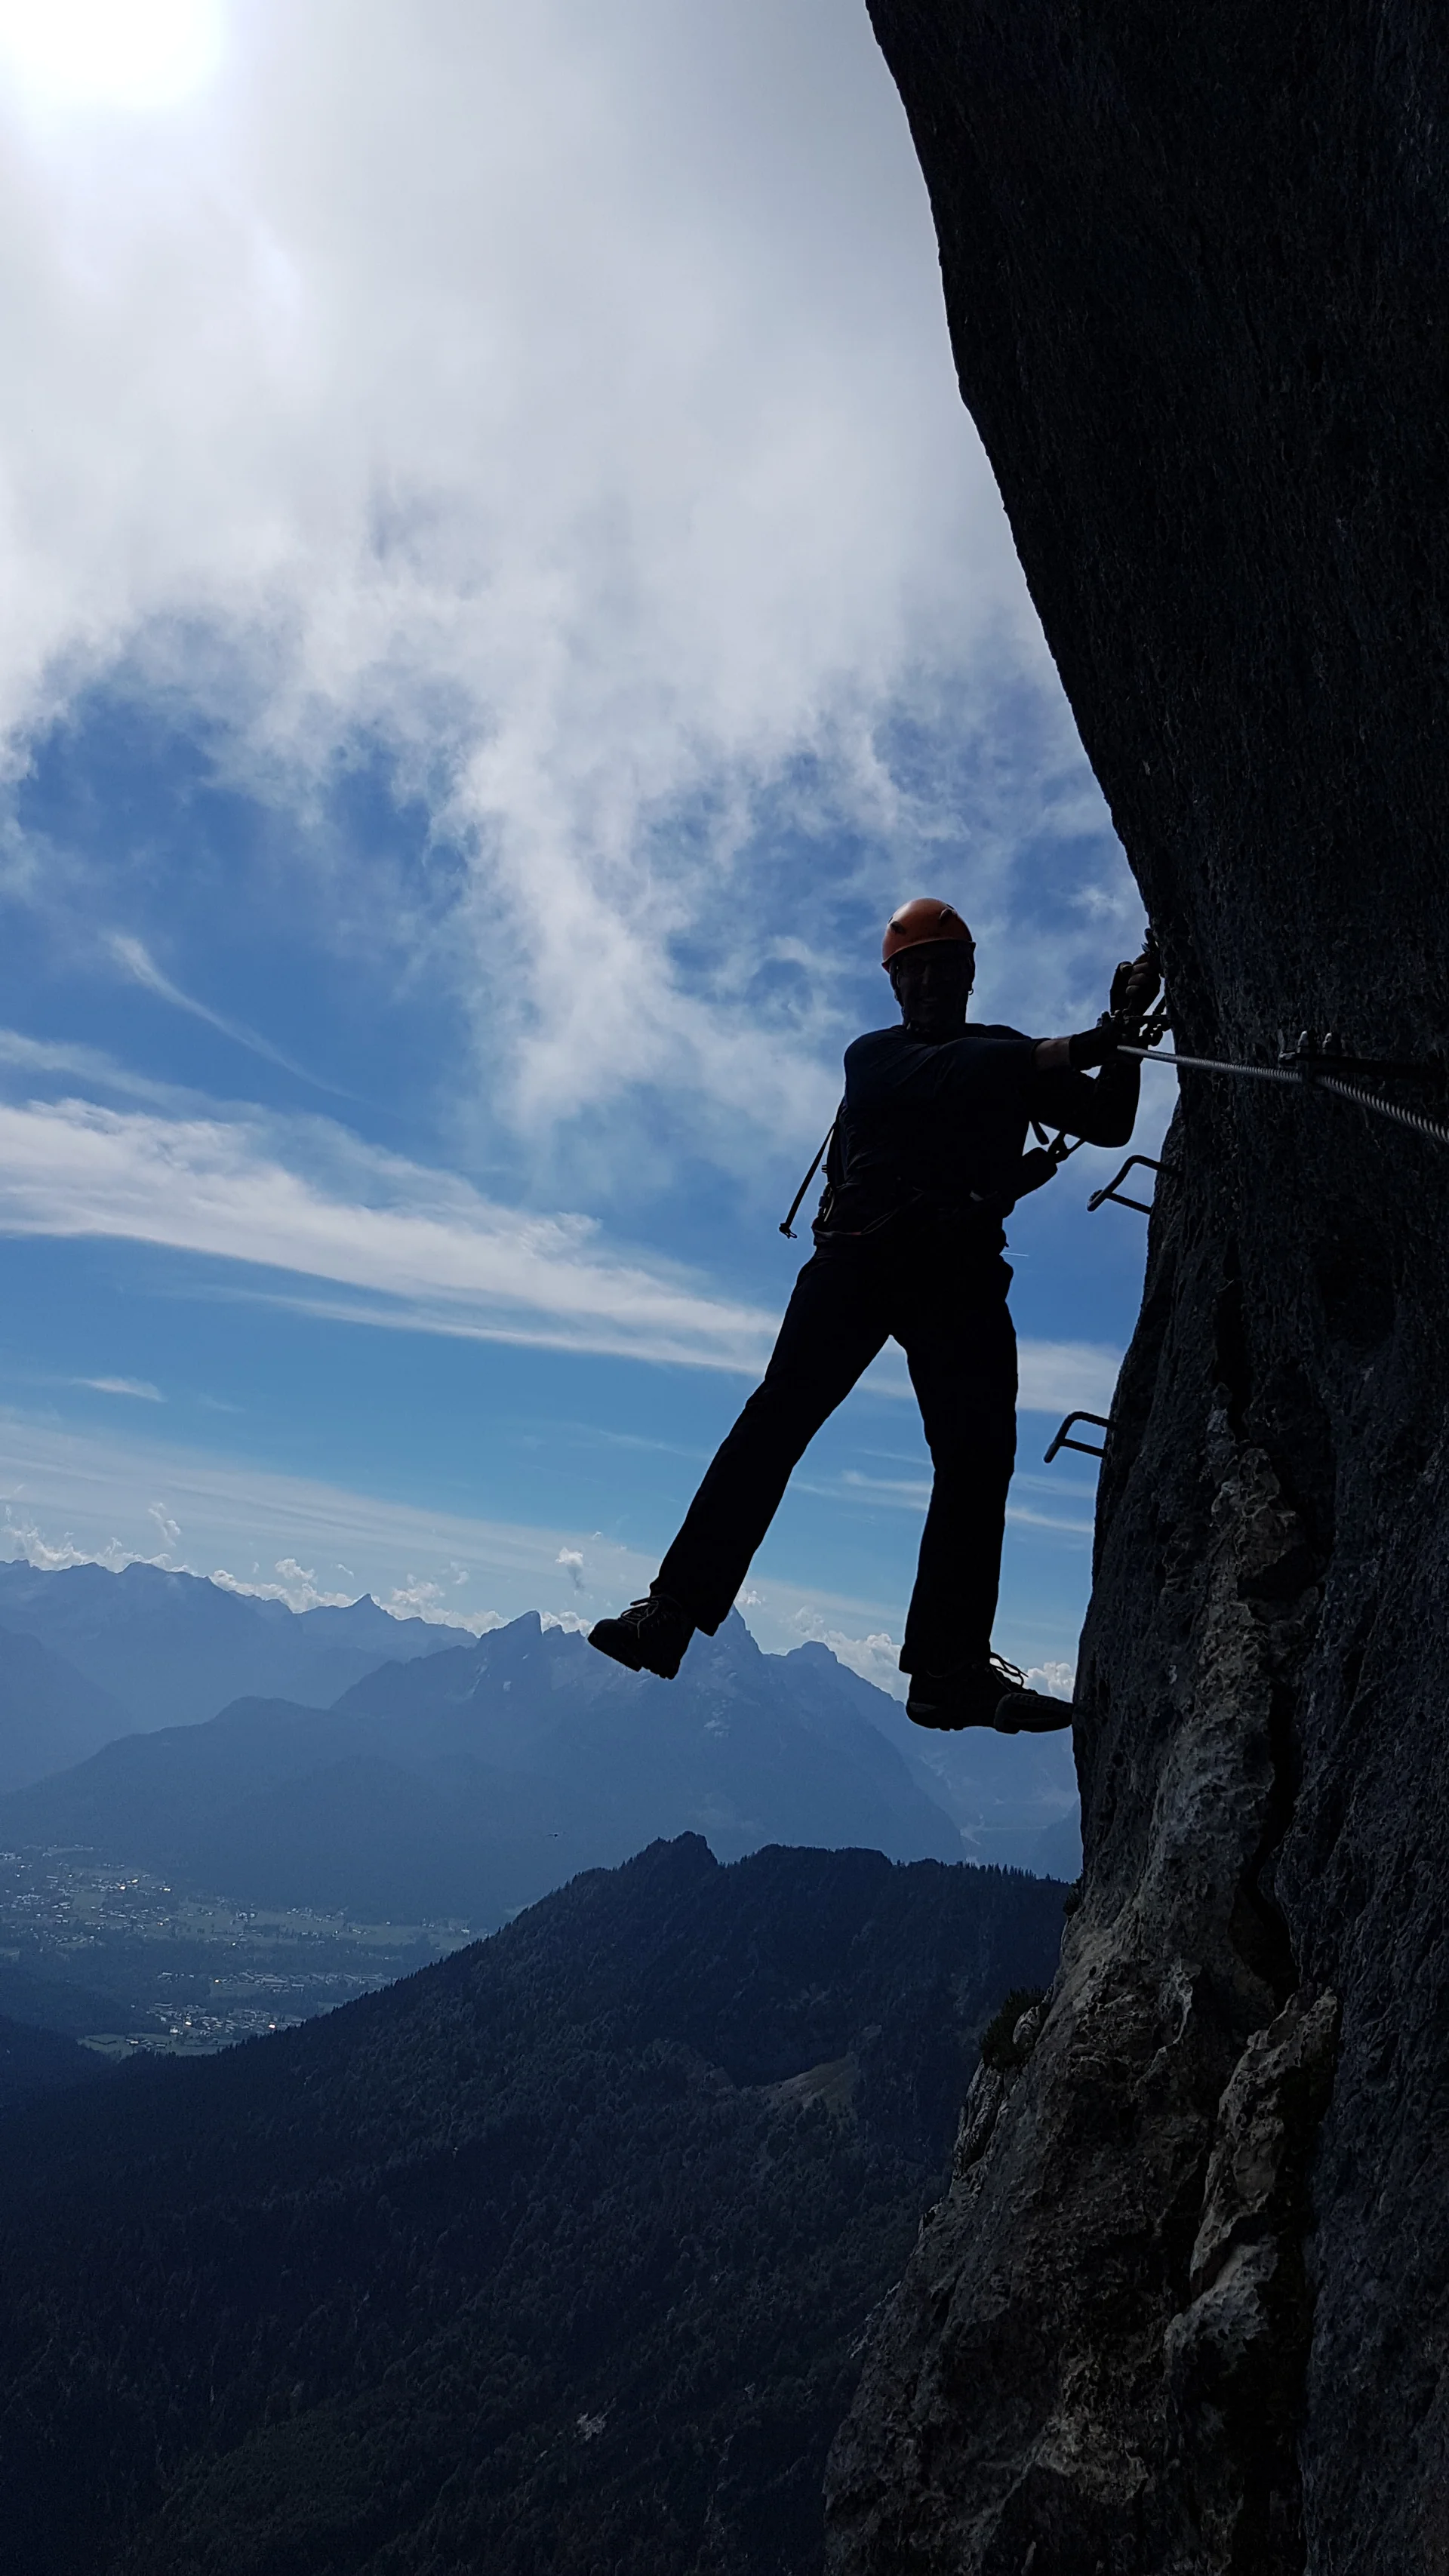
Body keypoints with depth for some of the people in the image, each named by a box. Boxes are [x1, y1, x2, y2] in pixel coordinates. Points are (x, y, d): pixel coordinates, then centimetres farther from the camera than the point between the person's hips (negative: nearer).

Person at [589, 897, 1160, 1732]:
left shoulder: (1014, 1058, 24)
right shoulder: (874, 1056, 15)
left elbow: (1111, 1123, 13)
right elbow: (944, 1078, -8)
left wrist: (1121, 1033, -3)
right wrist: (1074, 1050, -17)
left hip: (961, 1269, 2)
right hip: (861, 1253, -2)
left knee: (979, 1450, -13)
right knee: (779, 1417, -14)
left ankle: (951, 1667, -12)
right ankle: (672, 1612, -14)